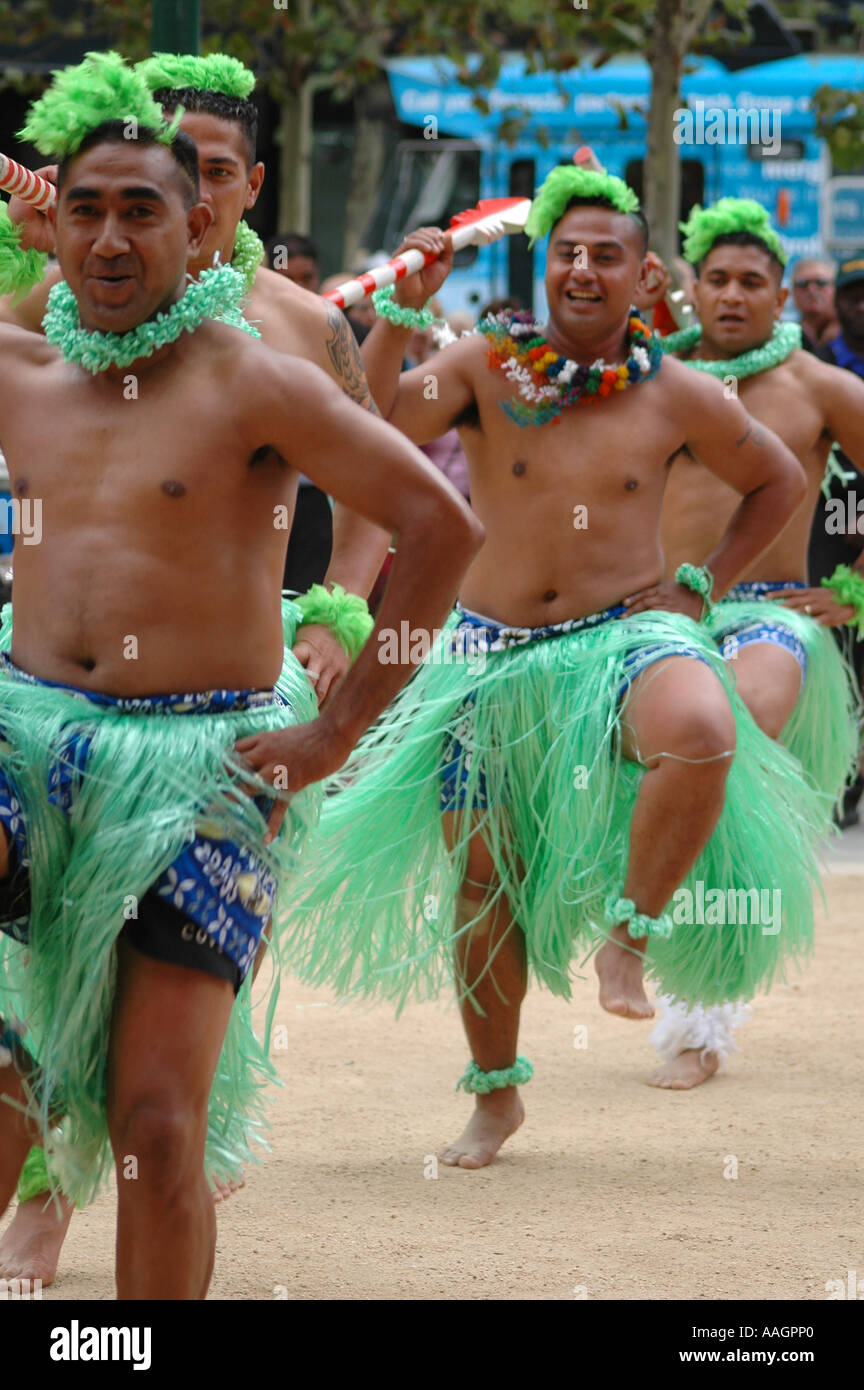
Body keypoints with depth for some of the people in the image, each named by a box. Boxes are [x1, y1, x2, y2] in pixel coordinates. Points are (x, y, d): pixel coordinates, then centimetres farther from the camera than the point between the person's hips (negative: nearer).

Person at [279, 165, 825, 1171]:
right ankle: (495, 1095, 27)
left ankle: (630, 934, -14)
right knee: (481, 875, 7)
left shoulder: (675, 396, -1)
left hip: (624, 635, -1)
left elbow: (777, 482, 16)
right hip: (491, 653, 1)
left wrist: (704, 586, 7)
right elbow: (375, 425, -20)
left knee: (701, 734, -36)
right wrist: (399, 311, -29)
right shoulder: (487, 366, -3)